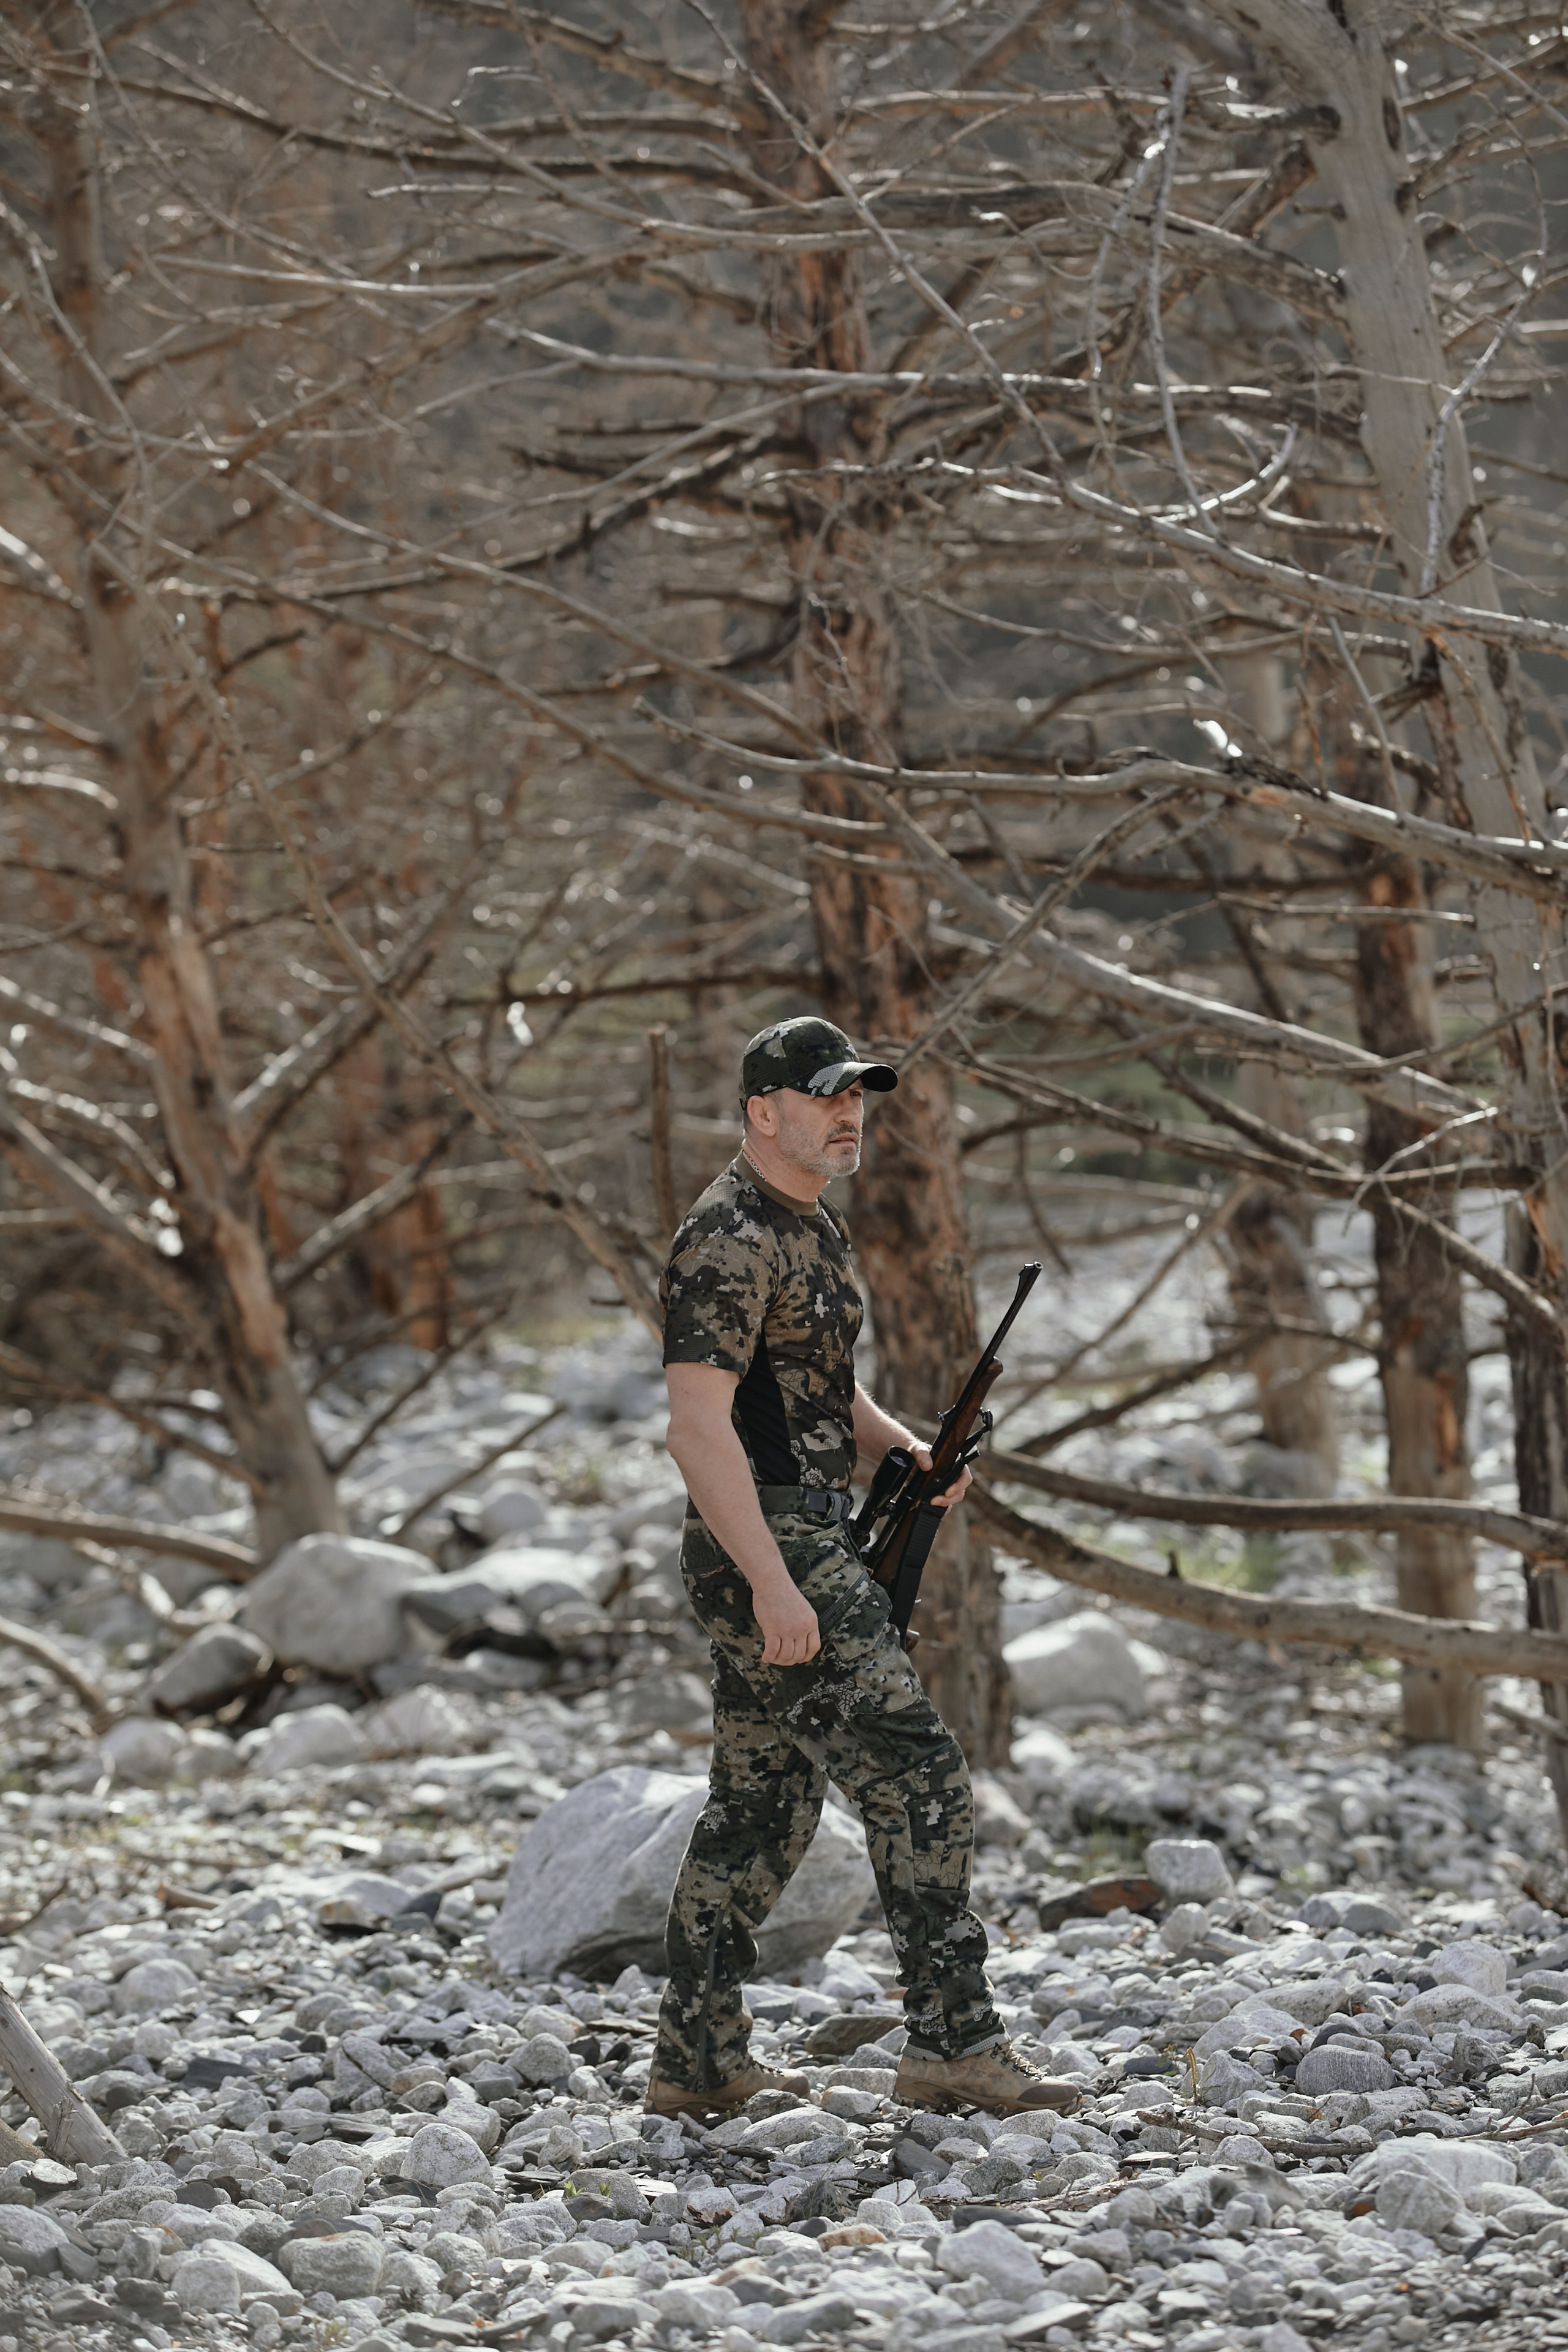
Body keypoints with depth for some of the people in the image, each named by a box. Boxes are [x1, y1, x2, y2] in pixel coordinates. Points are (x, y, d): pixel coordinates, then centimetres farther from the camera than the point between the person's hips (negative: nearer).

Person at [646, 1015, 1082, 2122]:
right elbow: (700, 1424, -22)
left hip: (806, 1544, 10)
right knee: (918, 1774, -11)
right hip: (767, 1550, -10)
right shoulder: (731, 1239, -16)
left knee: (763, 1803, 12)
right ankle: (955, 2042, -8)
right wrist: (772, 1580, -26)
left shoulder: (816, 1227, 16)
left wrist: (903, 1449, 7)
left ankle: (699, 2059, 17)